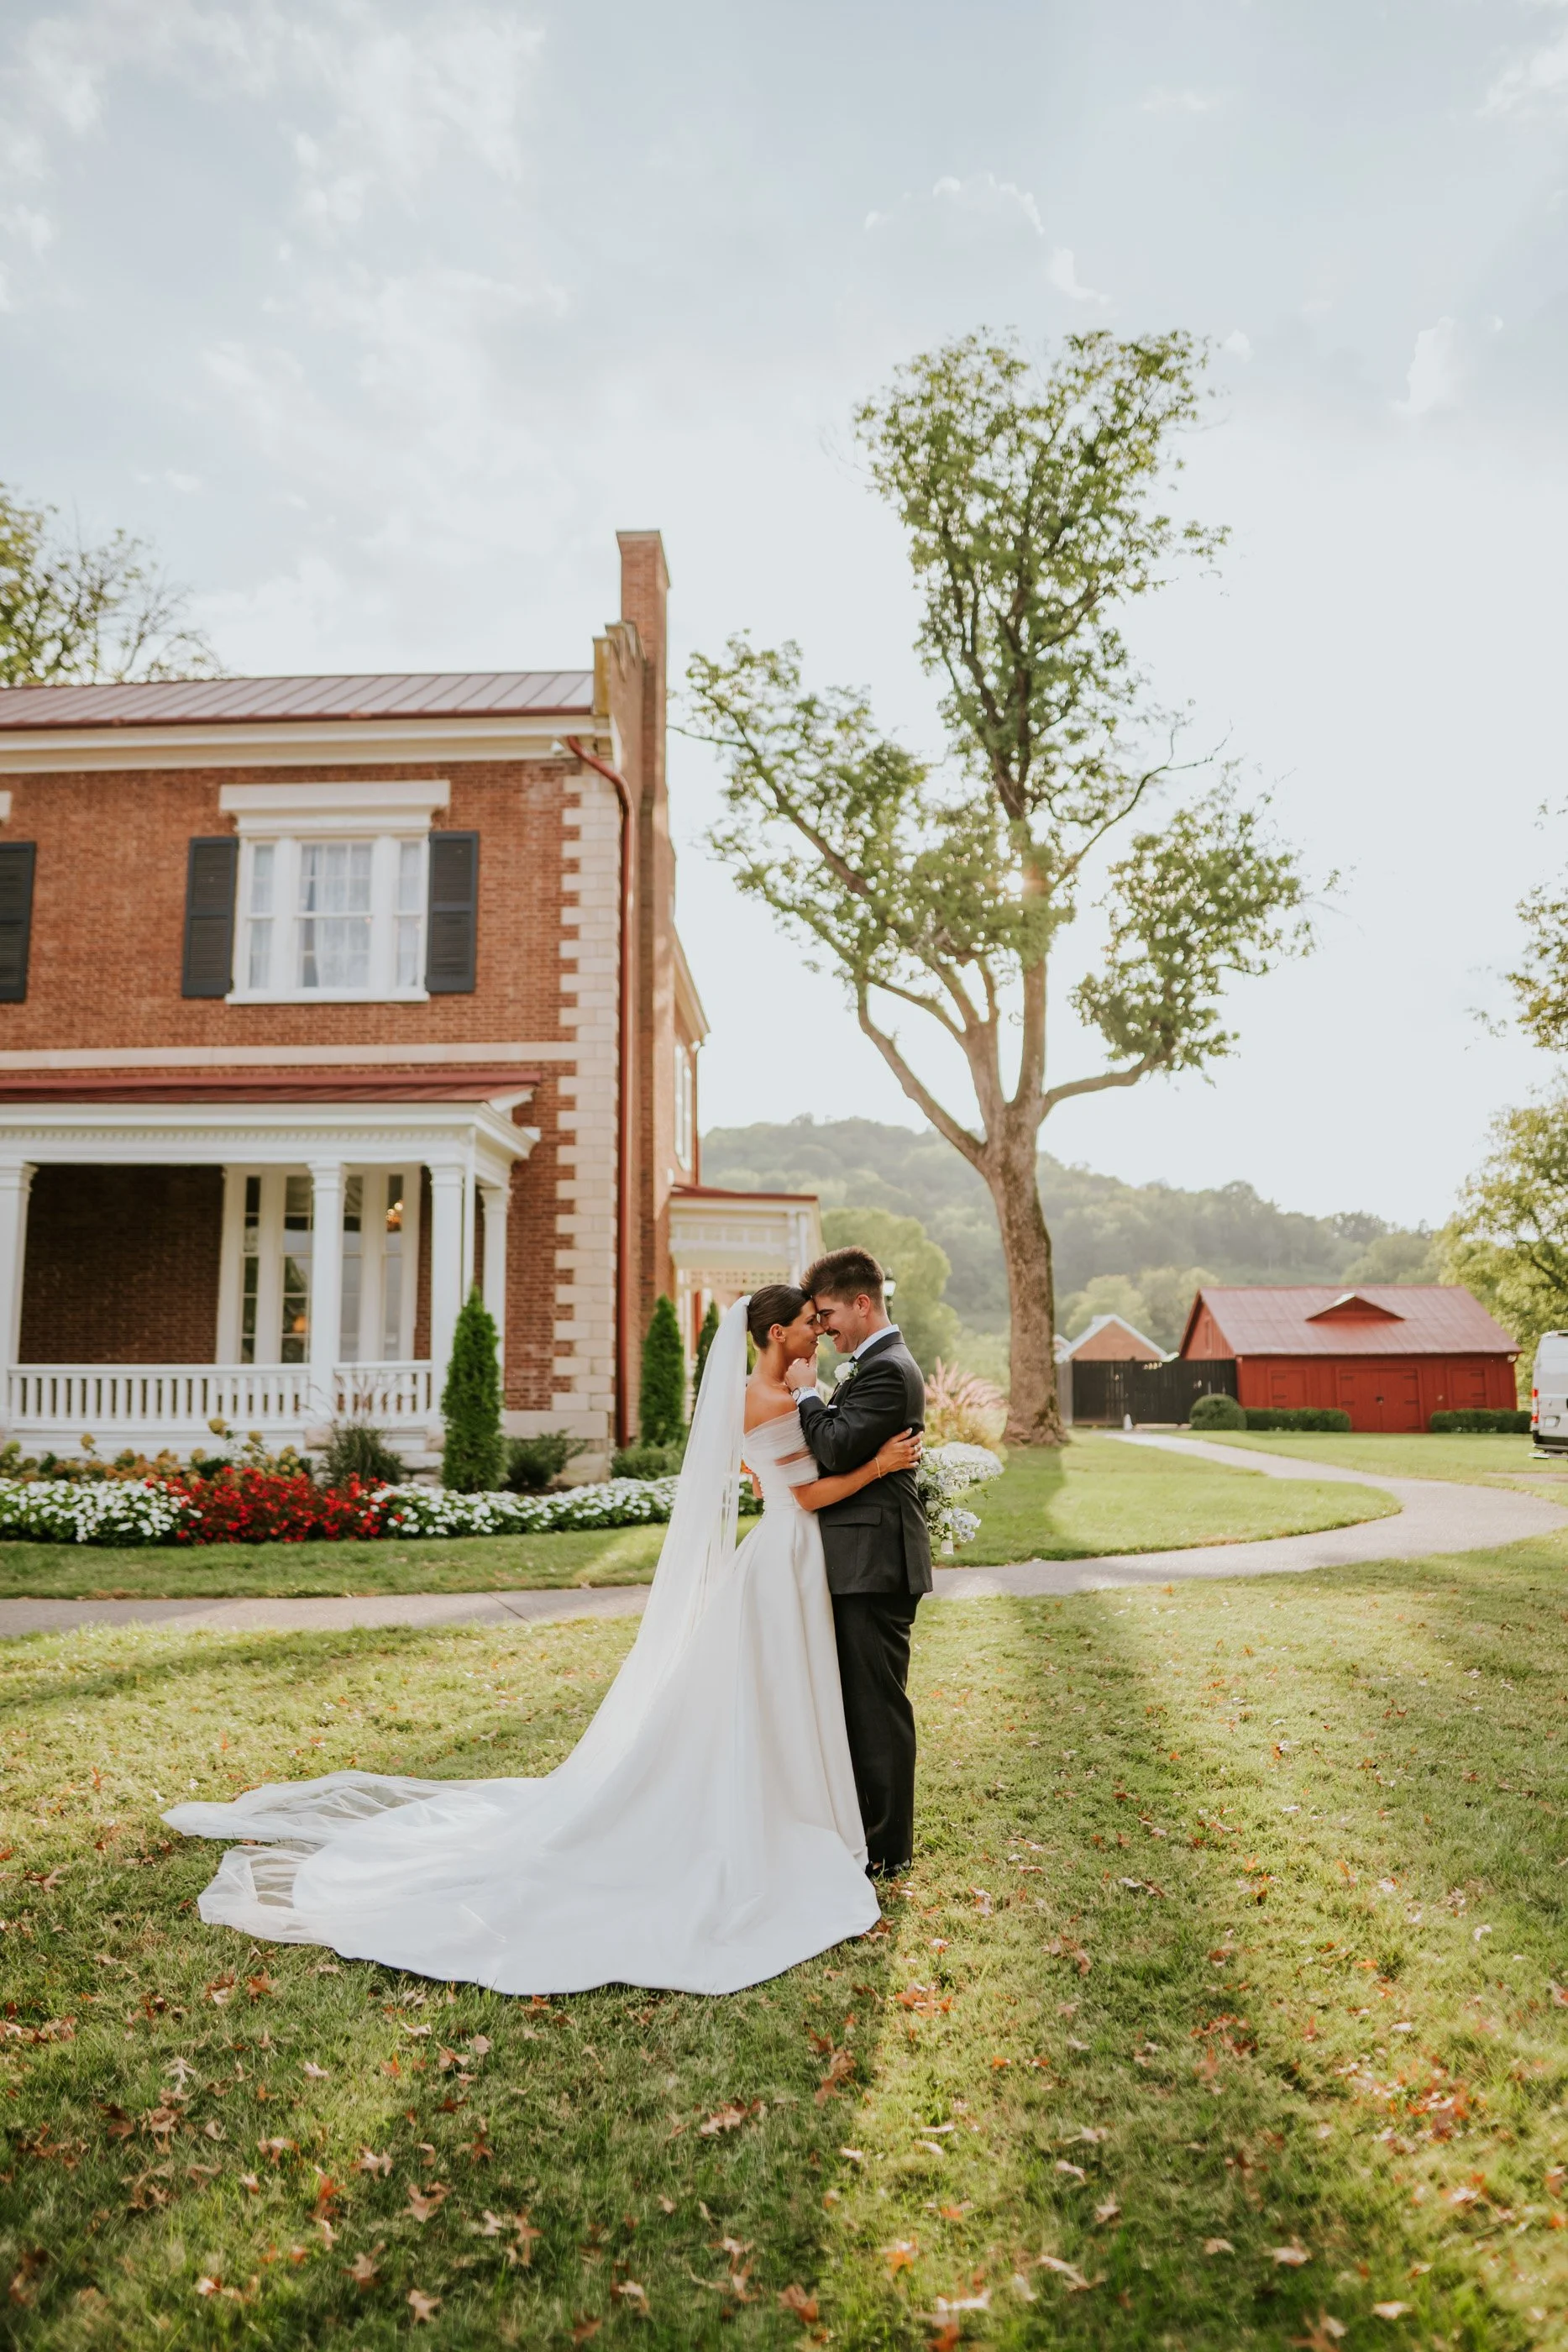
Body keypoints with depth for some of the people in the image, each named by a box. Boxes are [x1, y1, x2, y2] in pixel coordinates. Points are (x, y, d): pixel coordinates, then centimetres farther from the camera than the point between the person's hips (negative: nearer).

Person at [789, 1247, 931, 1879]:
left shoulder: (886, 1370, -17)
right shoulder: (877, 1365, 16)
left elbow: (838, 1449, -25)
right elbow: (842, 1450, 18)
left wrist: (807, 1392, -14)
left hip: (875, 1562, -10)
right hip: (862, 1561, 10)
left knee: (878, 1704, -1)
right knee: (859, 1700, 18)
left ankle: (887, 1849, 10)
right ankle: (864, 1823, 31)